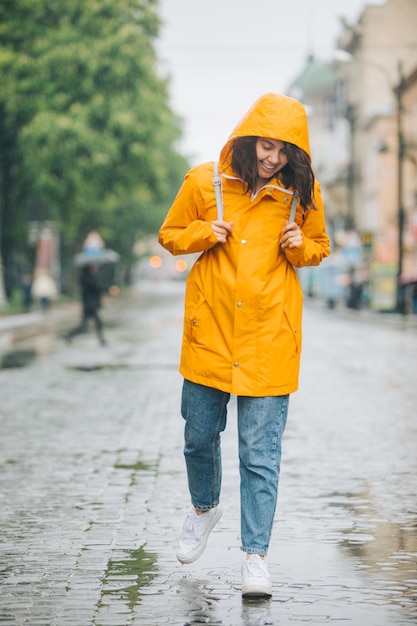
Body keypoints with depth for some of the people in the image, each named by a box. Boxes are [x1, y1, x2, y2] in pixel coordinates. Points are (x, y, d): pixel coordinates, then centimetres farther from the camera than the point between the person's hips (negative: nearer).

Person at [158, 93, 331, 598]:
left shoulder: (302, 192, 1)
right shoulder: (204, 182, -1)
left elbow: (320, 249, 14)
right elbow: (170, 236, 10)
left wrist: (299, 247, -8)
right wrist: (204, 234, -10)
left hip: (269, 336, -1)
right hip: (209, 329, 1)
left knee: (261, 451, -4)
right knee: (199, 436, 13)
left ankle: (255, 555, 3)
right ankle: (204, 507, 43)